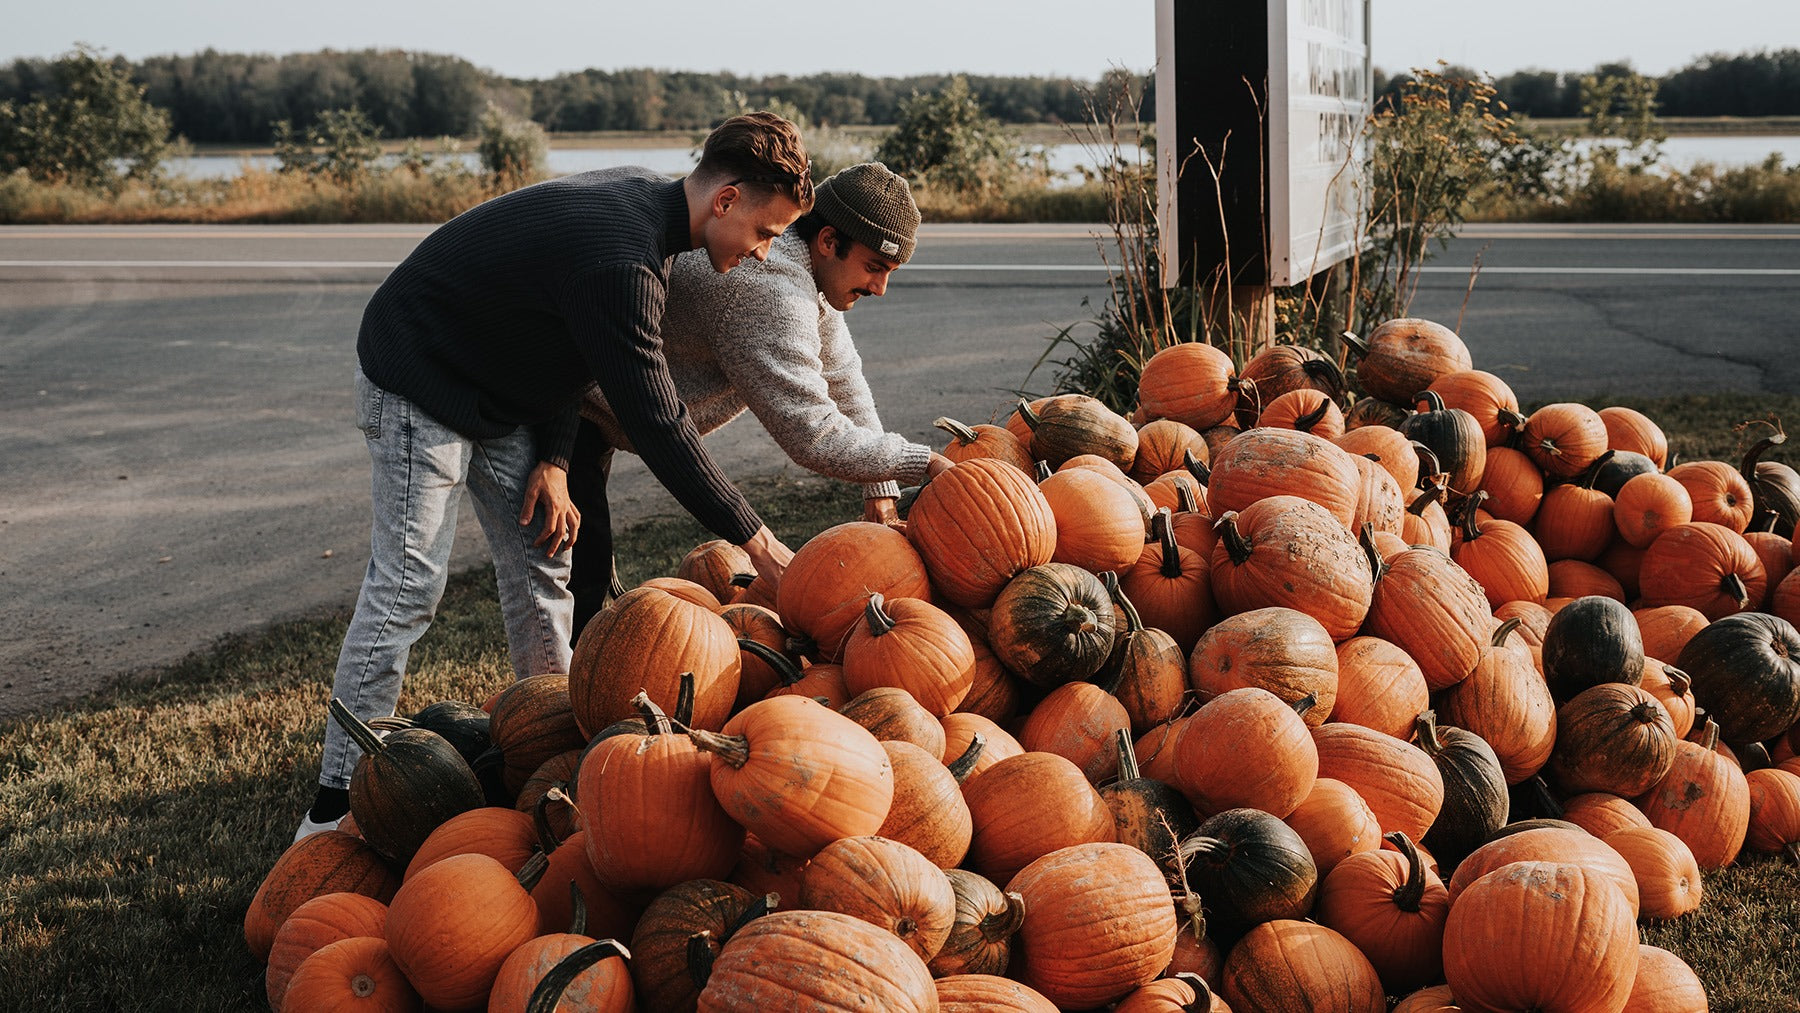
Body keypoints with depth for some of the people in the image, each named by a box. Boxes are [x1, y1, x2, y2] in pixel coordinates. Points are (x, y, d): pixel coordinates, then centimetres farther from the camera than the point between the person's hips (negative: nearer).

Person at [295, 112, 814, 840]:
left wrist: (553, 459, -2)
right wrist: (751, 536, -24)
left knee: (541, 562, 8)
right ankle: (337, 804, -4)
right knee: (406, 587, -10)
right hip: (418, 388, -10)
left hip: (497, 390, 10)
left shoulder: (641, 201, -3)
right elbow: (653, 422, -30)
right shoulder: (620, 260, -33)